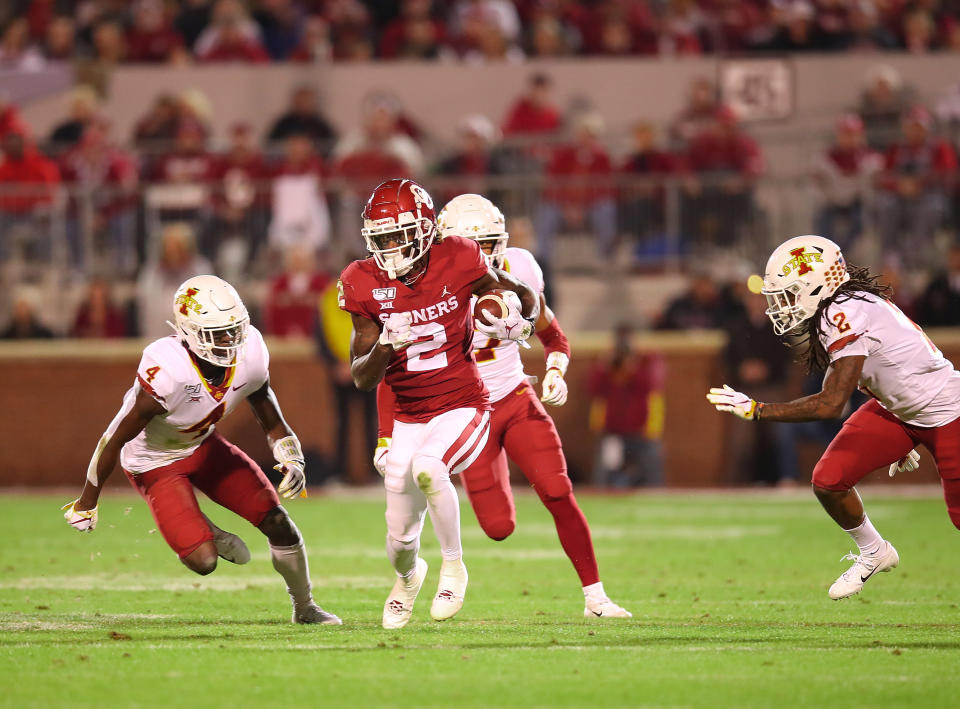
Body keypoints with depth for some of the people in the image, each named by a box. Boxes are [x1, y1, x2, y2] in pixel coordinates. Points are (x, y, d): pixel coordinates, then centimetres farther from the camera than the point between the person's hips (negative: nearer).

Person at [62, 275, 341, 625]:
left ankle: (305, 608, 25)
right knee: (203, 562, -18)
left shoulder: (250, 356, -20)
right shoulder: (167, 370, -38)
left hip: (202, 445, 6)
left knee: (278, 523, 0)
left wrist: (291, 459, -22)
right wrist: (87, 502, -14)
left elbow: (272, 422, -1)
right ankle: (212, 536, 22)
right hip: (155, 461, -6)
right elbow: (116, 439, -24)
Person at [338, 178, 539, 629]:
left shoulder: (457, 263, -12)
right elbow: (362, 380, -6)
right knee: (400, 542, 5)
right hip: (410, 419, 3)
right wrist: (385, 346, -27)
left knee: (426, 467, -36)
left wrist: (520, 320, -19)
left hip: (463, 409, -3)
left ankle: (453, 565, -11)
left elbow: (525, 297, 5)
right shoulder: (366, 285, -7)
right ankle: (408, 575, 46)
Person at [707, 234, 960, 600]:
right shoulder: (837, 310, -3)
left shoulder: (846, 316, -31)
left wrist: (756, 410, -33)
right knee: (828, 481, -7)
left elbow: (831, 403, -35)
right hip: (897, 409, 8)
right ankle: (873, 553, 18)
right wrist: (899, 440, 21)